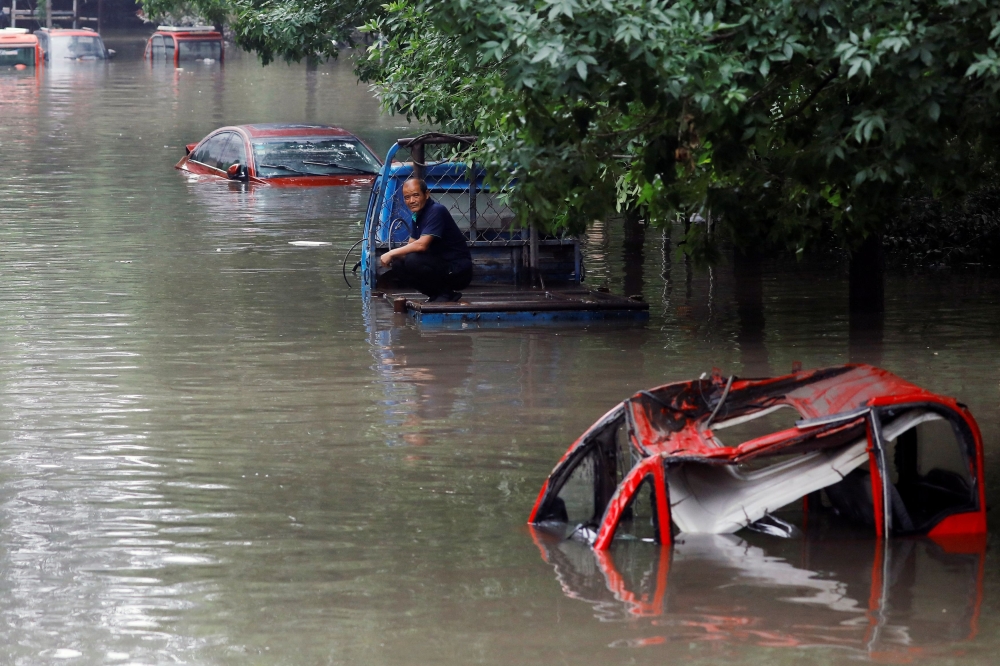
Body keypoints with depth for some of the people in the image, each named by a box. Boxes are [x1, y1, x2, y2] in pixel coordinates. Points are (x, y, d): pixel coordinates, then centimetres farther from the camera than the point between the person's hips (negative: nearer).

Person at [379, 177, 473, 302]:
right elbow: (411, 246, 14)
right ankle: (437, 294, 6)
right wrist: (393, 257, -8)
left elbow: (421, 245, -27)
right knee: (397, 266, -1)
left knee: (413, 261, -29)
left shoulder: (436, 211, -17)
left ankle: (445, 293, -11)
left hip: (457, 270, -9)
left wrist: (392, 253, -17)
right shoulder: (418, 215, 12)